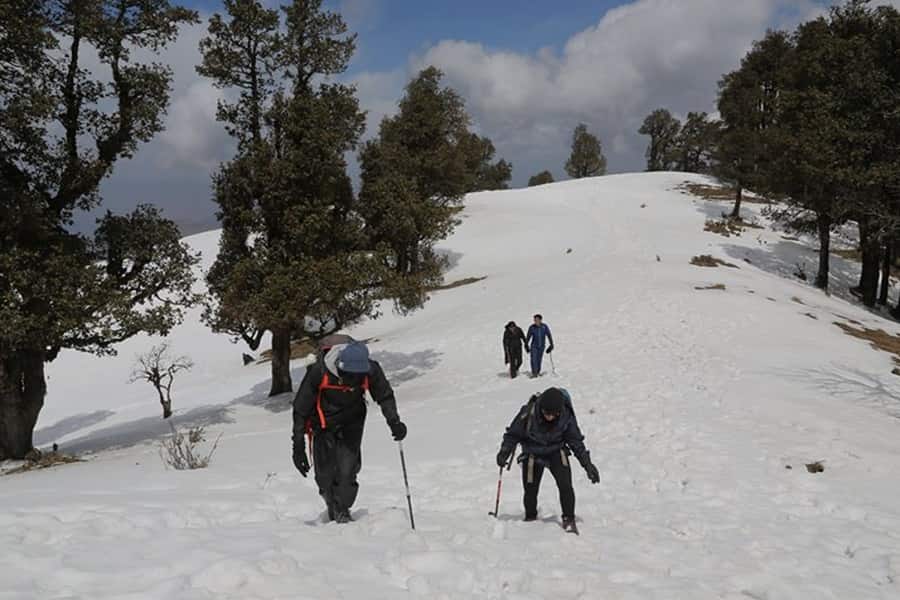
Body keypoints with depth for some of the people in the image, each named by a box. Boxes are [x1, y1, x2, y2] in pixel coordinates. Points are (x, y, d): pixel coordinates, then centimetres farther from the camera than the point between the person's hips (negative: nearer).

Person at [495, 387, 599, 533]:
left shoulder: (566, 416, -22)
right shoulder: (529, 413, -27)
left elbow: (576, 441, -9)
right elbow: (513, 434, -11)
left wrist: (587, 464, -11)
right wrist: (504, 452, -20)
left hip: (556, 452, 0)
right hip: (533, 454, 0)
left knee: (565, 485, -18)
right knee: (530, 490, 0)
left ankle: (568, 519, -2)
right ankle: (530, 518, 27)